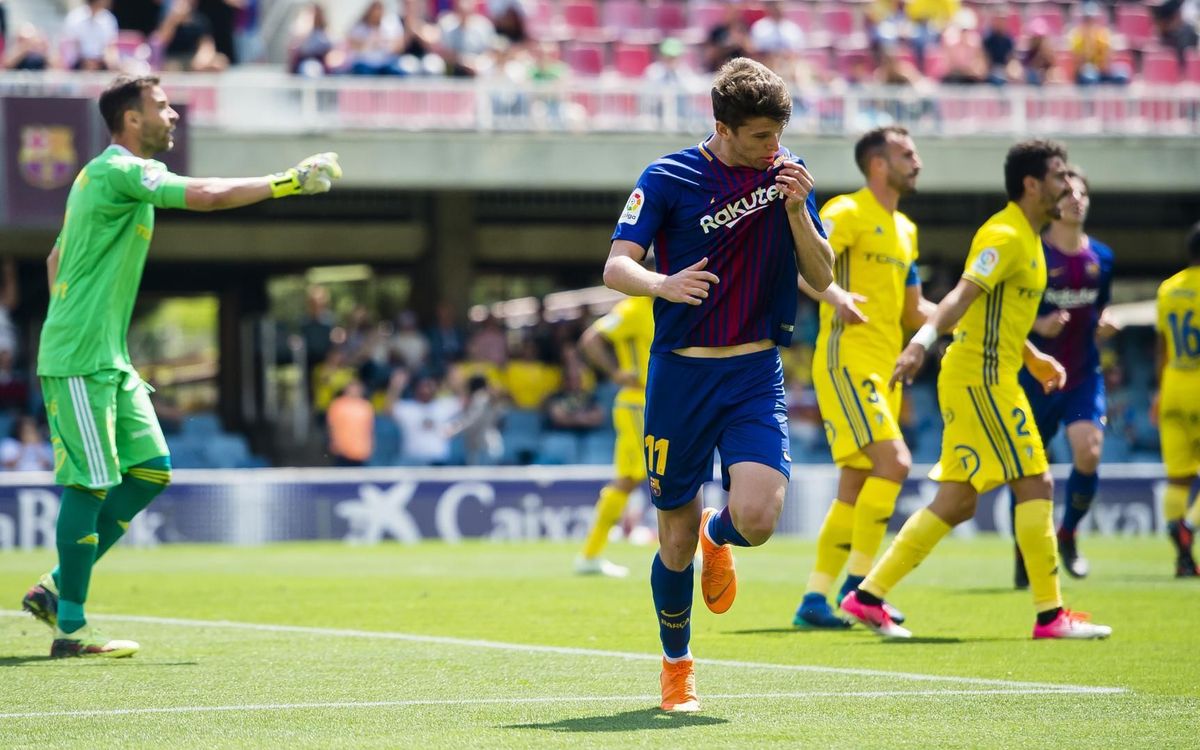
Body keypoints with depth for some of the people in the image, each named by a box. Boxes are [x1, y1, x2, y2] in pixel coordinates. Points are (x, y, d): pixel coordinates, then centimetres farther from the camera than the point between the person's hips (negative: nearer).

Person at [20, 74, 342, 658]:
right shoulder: (119, 171, -14)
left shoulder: (106, 175, 18)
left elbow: (57, 259, 25)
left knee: (150, 469, 7)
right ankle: (70, 627, -3)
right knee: (91, 484, -8)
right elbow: (209, 196, -22)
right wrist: (292, 181, -15)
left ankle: (56, 589, 12)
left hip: (110, 358, 10)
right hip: (79, 360, -10)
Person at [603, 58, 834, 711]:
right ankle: (676, 665, 29)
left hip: (756, 374, 1)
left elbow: (821, 277, 4)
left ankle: (717, 536, 19)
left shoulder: (787, 173, 5)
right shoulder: (668, 177, -4)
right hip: (680, 374, -1)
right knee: (675, 542, 3)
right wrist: (664, 283, -32)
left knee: (757, 517, -20)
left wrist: (796, 210, -13)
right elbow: (615, 267, -10)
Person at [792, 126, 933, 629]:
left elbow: (912, 311, 26)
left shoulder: (905, 230, 19)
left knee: (854, 490, 6)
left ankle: (814, 600, 9)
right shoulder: (849, 213, -7)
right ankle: (858, 583, -14)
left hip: (883, 370, 9)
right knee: (894, 461, -20)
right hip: (846, 359, -9)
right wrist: (833, 294, -38)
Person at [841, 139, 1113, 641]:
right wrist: (922, 341, -39)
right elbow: (964, 295, -26)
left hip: (987, 380, 10)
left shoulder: (1025, 240, 18)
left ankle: (868, 596, 8)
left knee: (956, 504, 8)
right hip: (980, 378, -10)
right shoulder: (1005, 237, -13)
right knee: (1035, 483, -9)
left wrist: (1035, 359, 26)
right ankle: (1050, 614, -6)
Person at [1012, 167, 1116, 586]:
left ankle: (1068, 535, 8)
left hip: (1084, 375, 3)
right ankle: (1025, 555, 22)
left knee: (1089, 453, -17)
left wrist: (1104, 324, -1)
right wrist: (1039, 325, -21)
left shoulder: (1101, 257, 7)